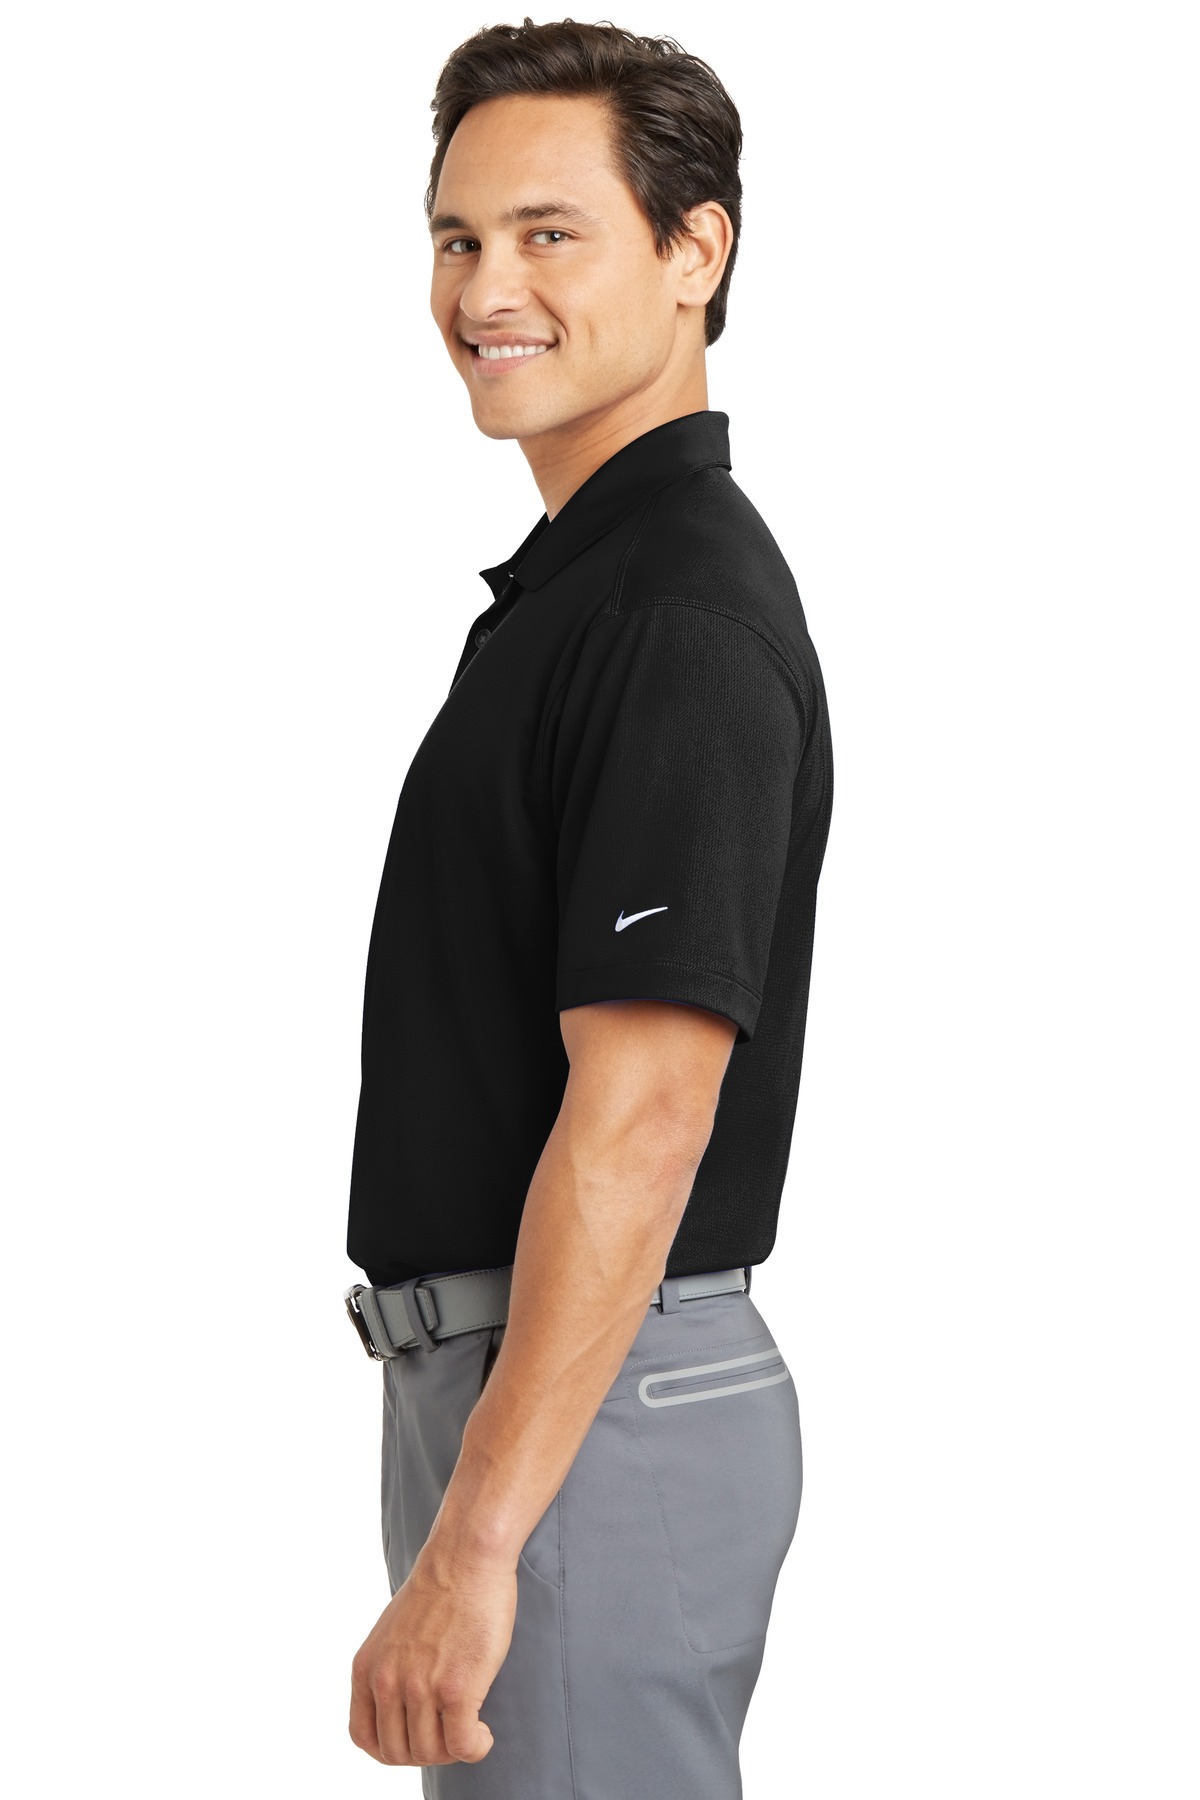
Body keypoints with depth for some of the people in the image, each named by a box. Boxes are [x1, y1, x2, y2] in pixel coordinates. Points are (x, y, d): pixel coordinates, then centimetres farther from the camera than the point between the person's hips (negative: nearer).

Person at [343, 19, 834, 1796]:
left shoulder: (681, 617, -19)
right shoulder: (578, 576, 14)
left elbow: (642, 1115, -25)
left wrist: (473, 1544, -27)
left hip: (588, 1400, -10)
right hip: (500, 1376, 10)